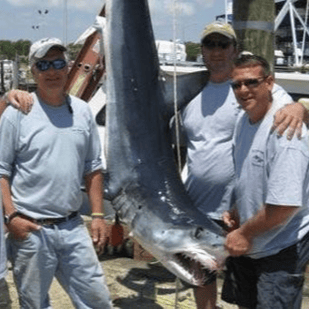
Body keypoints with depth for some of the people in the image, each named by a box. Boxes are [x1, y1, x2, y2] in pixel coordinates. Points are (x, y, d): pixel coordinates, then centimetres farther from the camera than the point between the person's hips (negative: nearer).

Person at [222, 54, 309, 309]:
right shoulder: (243, 119, 3)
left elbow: (286, 204, -30)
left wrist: (244, 233, -17)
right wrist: (236, 213, 5)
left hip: (281, 249, -8)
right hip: (246, 244, 8)